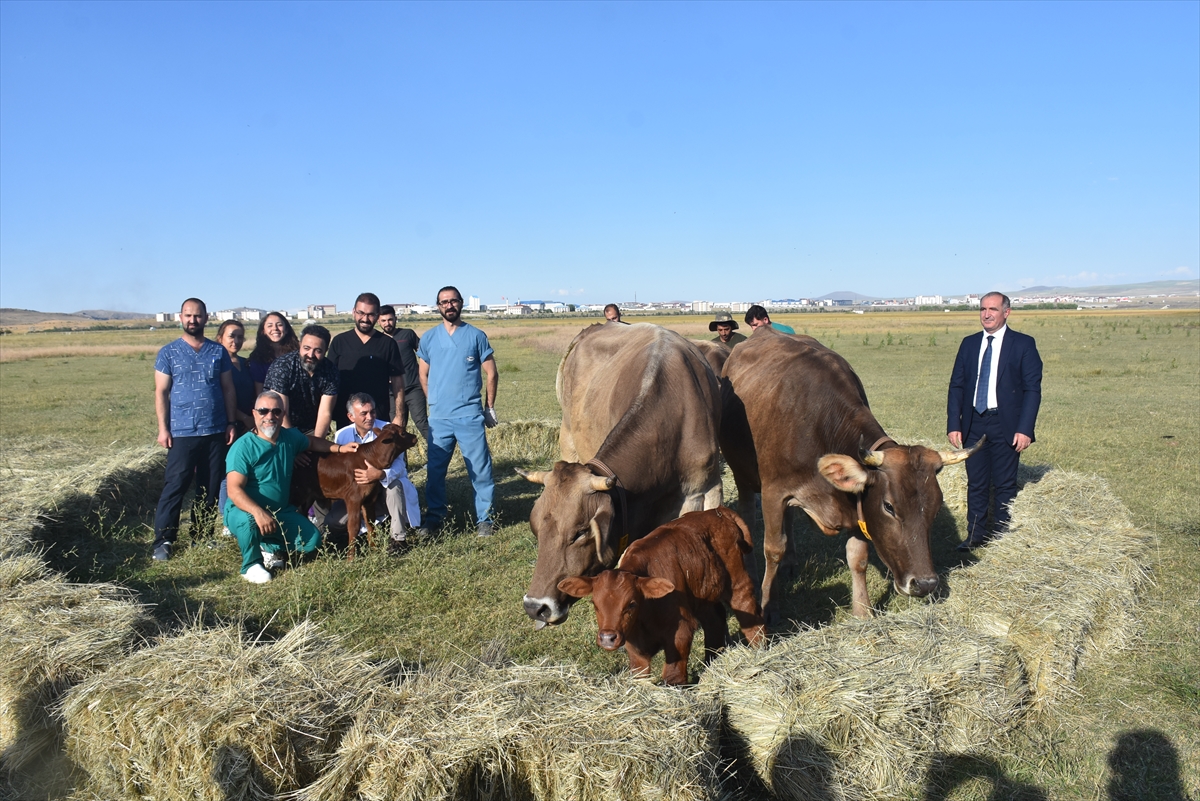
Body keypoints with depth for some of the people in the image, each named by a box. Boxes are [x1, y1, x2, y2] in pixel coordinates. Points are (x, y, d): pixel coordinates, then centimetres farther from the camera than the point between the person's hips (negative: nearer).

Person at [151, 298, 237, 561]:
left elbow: (228, 389, 10)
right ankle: (163, 540, 3)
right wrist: (163, 428, -7)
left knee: (210, 488, 8)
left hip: (215, 431, 3)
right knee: (174, 487, -4)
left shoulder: (219, 351, 8)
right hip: (182, 433, -3)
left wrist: (231, 423, 4)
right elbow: (161, 392, 0)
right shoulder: (168, 352, 2)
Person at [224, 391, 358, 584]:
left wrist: (340, 448, 10)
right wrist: (259, 512, -44)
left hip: (281, 512, 5)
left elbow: (311, 441, 22)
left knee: (312, 540, -10)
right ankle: (251, 564, -10)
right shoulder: (243, 447, -21)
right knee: (248, 521, -39)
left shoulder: (290, 437, -3)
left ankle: (268, 547, 14)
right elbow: (234, 490, -28)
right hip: (245, 510, -5)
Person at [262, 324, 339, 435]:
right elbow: (281, 413, -17)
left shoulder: (330, 372, -7)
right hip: (284, 432, -2)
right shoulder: (281, 367, -16)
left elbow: (325, 413, -10)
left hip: (312, 431, 2)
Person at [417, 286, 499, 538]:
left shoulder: (476, 336, 1)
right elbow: (423, 375, 16)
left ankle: (484, 519, 10)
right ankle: (434, 517, 21)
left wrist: (490, 408, 4)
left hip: (470, 416, -2)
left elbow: (491, 374, 4)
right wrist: (436, 402, 12)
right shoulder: (429, 338, 7)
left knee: (480, 469, 0)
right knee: (434, 470, 8)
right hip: (438, 418, 2)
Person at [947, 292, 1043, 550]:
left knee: (1005, 485, 5)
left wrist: (1025, 429, -13)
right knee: (976, 483, 7)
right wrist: (953, 424, 0)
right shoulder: (969, 344, 10)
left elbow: (1032, 389, -5)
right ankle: (975, 534, 16)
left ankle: (1001, 536, 15)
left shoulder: (1023, 344, -1)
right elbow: (957, 386, 9)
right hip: (973, 423, 3)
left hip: (1005, 425, -3)